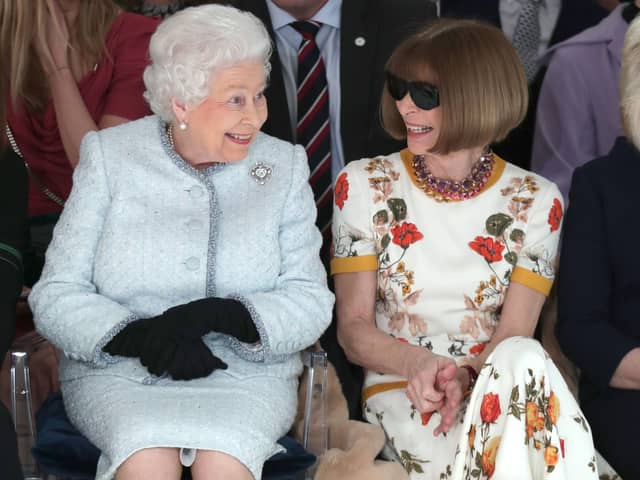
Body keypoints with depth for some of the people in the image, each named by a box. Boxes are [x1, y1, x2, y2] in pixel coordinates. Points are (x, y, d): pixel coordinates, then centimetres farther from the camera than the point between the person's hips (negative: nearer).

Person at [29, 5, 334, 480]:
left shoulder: (285, 166, 6)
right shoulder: (110, 156, 3)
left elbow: (311, 302, 1)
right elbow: (56, 296, 0)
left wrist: (219, 316, -18)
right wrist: (139, 336, -19)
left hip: (246, 374, 1)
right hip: (116, 371, -1)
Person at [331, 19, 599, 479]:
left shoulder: (535, 201, 2)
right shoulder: (364, 185, 1)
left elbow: (514, 337, -2)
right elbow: (354, 327, 0)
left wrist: (466, 375, -25)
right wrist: (418, 363, -21)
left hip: (499, 386, 2)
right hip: (400, 388, -2)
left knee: (522, 361, -35)